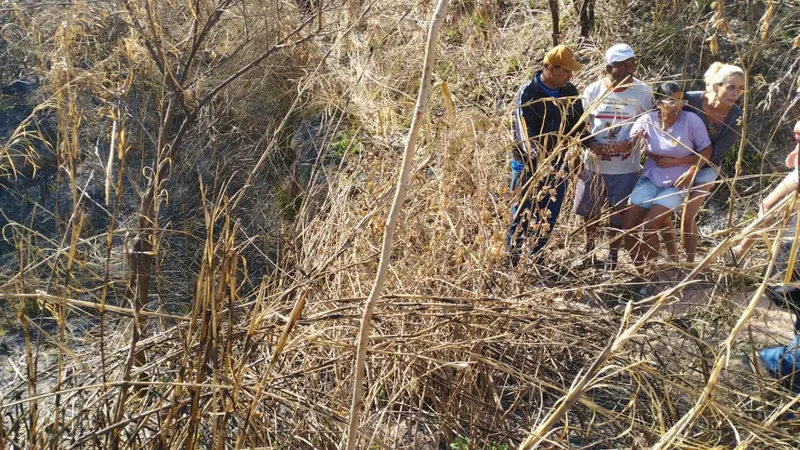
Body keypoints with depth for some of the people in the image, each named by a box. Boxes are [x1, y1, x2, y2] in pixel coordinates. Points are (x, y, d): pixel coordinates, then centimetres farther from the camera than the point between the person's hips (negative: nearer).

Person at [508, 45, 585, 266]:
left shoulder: (570, 92, 2)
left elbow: (579, 126, 9)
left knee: (549, 217, 12)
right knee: (522, 215, 3)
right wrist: (538, 156, -43)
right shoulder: (528, 93, -15)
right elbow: (525, 131, -25)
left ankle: (536, 257, 29)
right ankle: (511, 260, 18)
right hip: (529, 164, -5)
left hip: (558, 164, 5)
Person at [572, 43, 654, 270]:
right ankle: (589, 252, 40)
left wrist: (632, 142, -18)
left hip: (625, 167, -2)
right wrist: (591, 144, -16)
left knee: (618, 214, 8)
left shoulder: (644, 92, -8)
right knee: (589, 210, 16)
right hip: (594, 164, 2)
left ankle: (612, 257, 28)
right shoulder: (593, 90, -4)